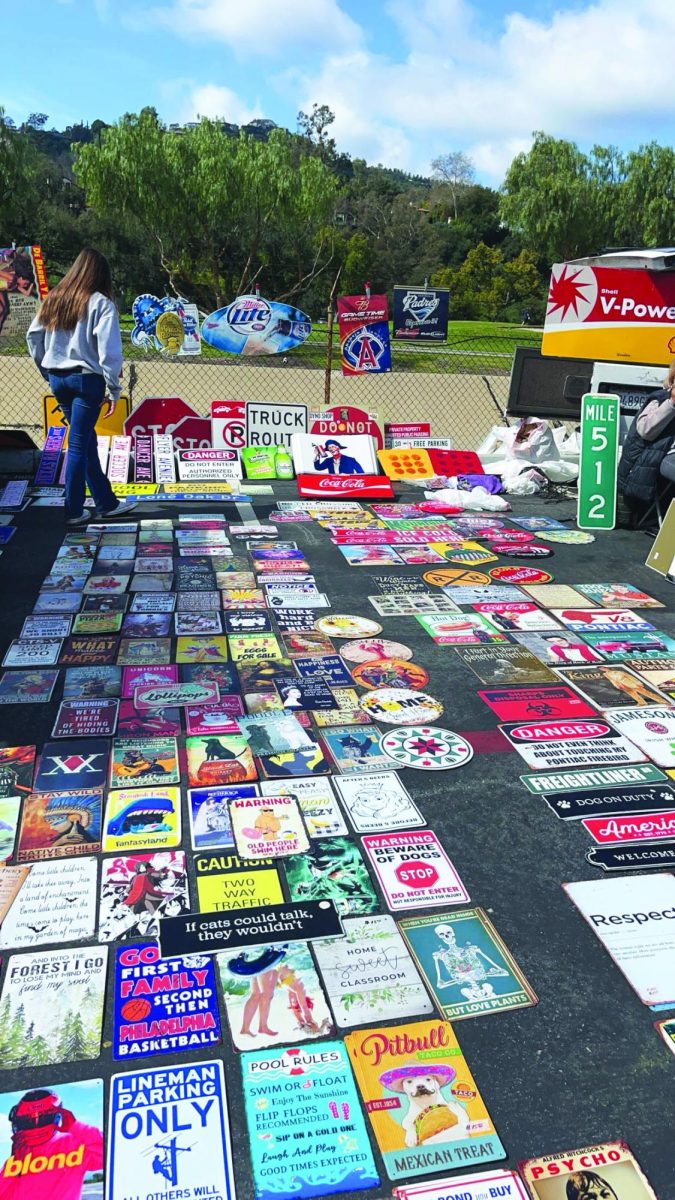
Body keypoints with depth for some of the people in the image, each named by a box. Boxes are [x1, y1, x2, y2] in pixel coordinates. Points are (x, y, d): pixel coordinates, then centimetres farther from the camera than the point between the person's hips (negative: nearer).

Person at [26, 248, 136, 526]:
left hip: (58, 378, 6)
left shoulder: (54, 299, 9)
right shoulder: (101, 303, -8)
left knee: (87, 441, 14)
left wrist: (48, 372, 18)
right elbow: (109, 351, -14)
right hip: (87, 378, -6)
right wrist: (114, 390, -8)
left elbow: (33, 336, 10)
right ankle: (74, 511, 6)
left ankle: (106, 503, 22)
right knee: (78, 444, 0)